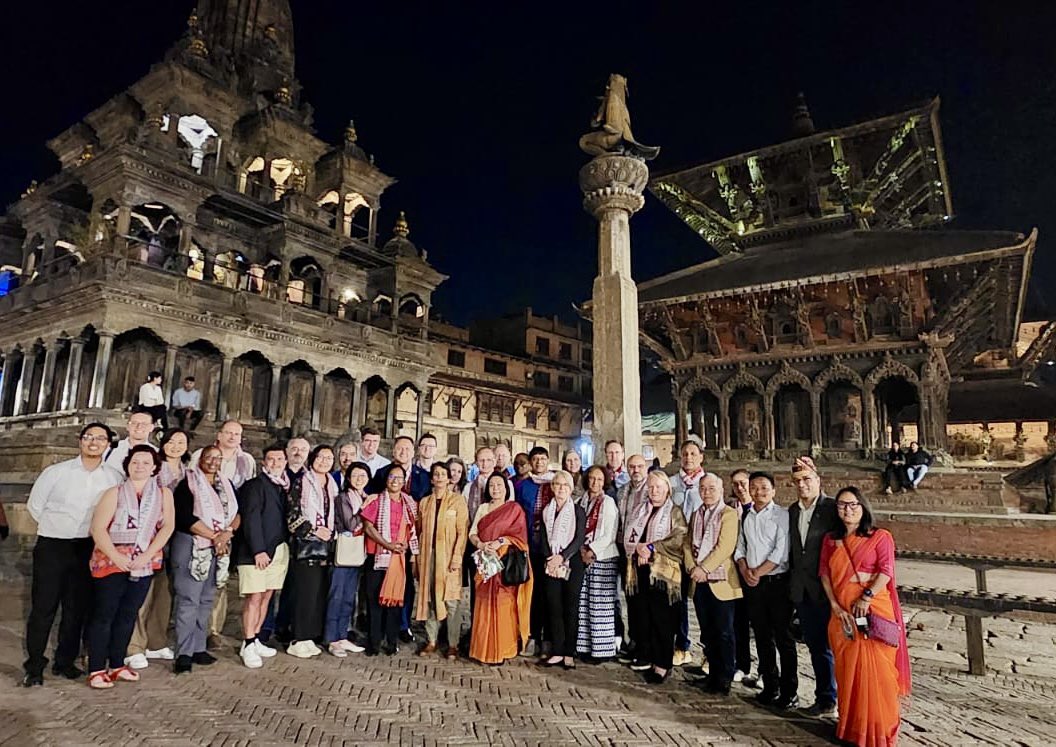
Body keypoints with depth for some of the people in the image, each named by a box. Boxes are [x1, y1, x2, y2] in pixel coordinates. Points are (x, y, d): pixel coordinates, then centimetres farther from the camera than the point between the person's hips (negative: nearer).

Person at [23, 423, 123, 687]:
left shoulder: (114, 478, -1)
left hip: (87, 548, 2)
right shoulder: (57, 472, -3)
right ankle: (34, 666, 14)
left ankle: (65, 660, 24)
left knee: (77, 608, 9)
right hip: (52, 546, -2)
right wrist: (56, 527, 8)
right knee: (43, 607, 1)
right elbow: (34, 504, 6)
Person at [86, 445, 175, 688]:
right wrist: (117, 558, -16)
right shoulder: (115, 493, -3)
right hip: (110, 562, -2)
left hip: (145, 565, 3)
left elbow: (167, 526, -3)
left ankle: (117, 664, 23)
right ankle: (96, 670, 11)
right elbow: (98, 529, -8)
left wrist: (147, 555, -13)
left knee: (128, 615, 11)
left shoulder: (163, 494, 2)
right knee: (103, 615, 2)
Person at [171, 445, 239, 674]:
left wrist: (228, 532, -12)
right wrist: (214, 535, -14)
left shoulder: (226, 485, 13)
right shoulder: (188, 483, -3)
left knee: (206, 600, 10)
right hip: (191, 546, -6)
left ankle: (198, 648, 17)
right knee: (189, 599, -8)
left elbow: (237, 514, 7)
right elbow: (186, 517, -13)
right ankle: (184, 654, -4)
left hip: (219, 549, 6)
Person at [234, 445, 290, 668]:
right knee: (254, 597, -5)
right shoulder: (254, 485, -6)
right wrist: (258, 550, -16)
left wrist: (288, 544, 1)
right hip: (257, 550, -6)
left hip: (280, 549, 6)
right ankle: (248, 646, 3)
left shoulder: (284, 486, 13)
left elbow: (287, 516, 10)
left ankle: (255, 640, 21)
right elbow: (251, 520, -12)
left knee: (266, 596, 11)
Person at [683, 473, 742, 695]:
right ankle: (713, 674, 23)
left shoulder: (730, 514, -6)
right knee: (707, 632, 12)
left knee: (724, 632, 2)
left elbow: (724, 547, -15)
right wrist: (692, 568, -4)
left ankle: (726, 678, 14)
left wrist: (704, 568, -17)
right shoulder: (696, 515, 15)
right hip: (699, 583, 6)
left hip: (721, 581, -6)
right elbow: (688, 543, 11)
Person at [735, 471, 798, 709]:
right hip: (752, 584, 5)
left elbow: (781, 552, -14)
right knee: (762, 637, 12)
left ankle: (789, 692, 13)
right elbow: (740, 548, 13)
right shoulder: (745, 517, 11)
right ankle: (770, 687, 24)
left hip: (777, 582, -5)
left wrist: (758, 572, -11)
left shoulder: (782, 515, -7)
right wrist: (745, 571, -4)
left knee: (783, 638, 2)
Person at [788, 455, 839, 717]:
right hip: (801, 589, 6)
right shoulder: (792, 511, 9)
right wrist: (793, 582, 10)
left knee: (826, 645, 2)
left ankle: (828, 699, 16)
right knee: (814, 645, 15)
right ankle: (825, 698, 27)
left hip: (825, 588, -6)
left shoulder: (832, 509, -10)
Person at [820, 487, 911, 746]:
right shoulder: (831, 539, 12)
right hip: (842, 613, 4)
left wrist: (866, 597, -22)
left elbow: (886, 570, -12)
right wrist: (835, 606, -6)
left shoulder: (880, 537, -1)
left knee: (875, 669, -1)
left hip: (873, 610, -4)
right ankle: (851, 725, 23)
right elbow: (824, 573, 6)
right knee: (847, 668, 10)